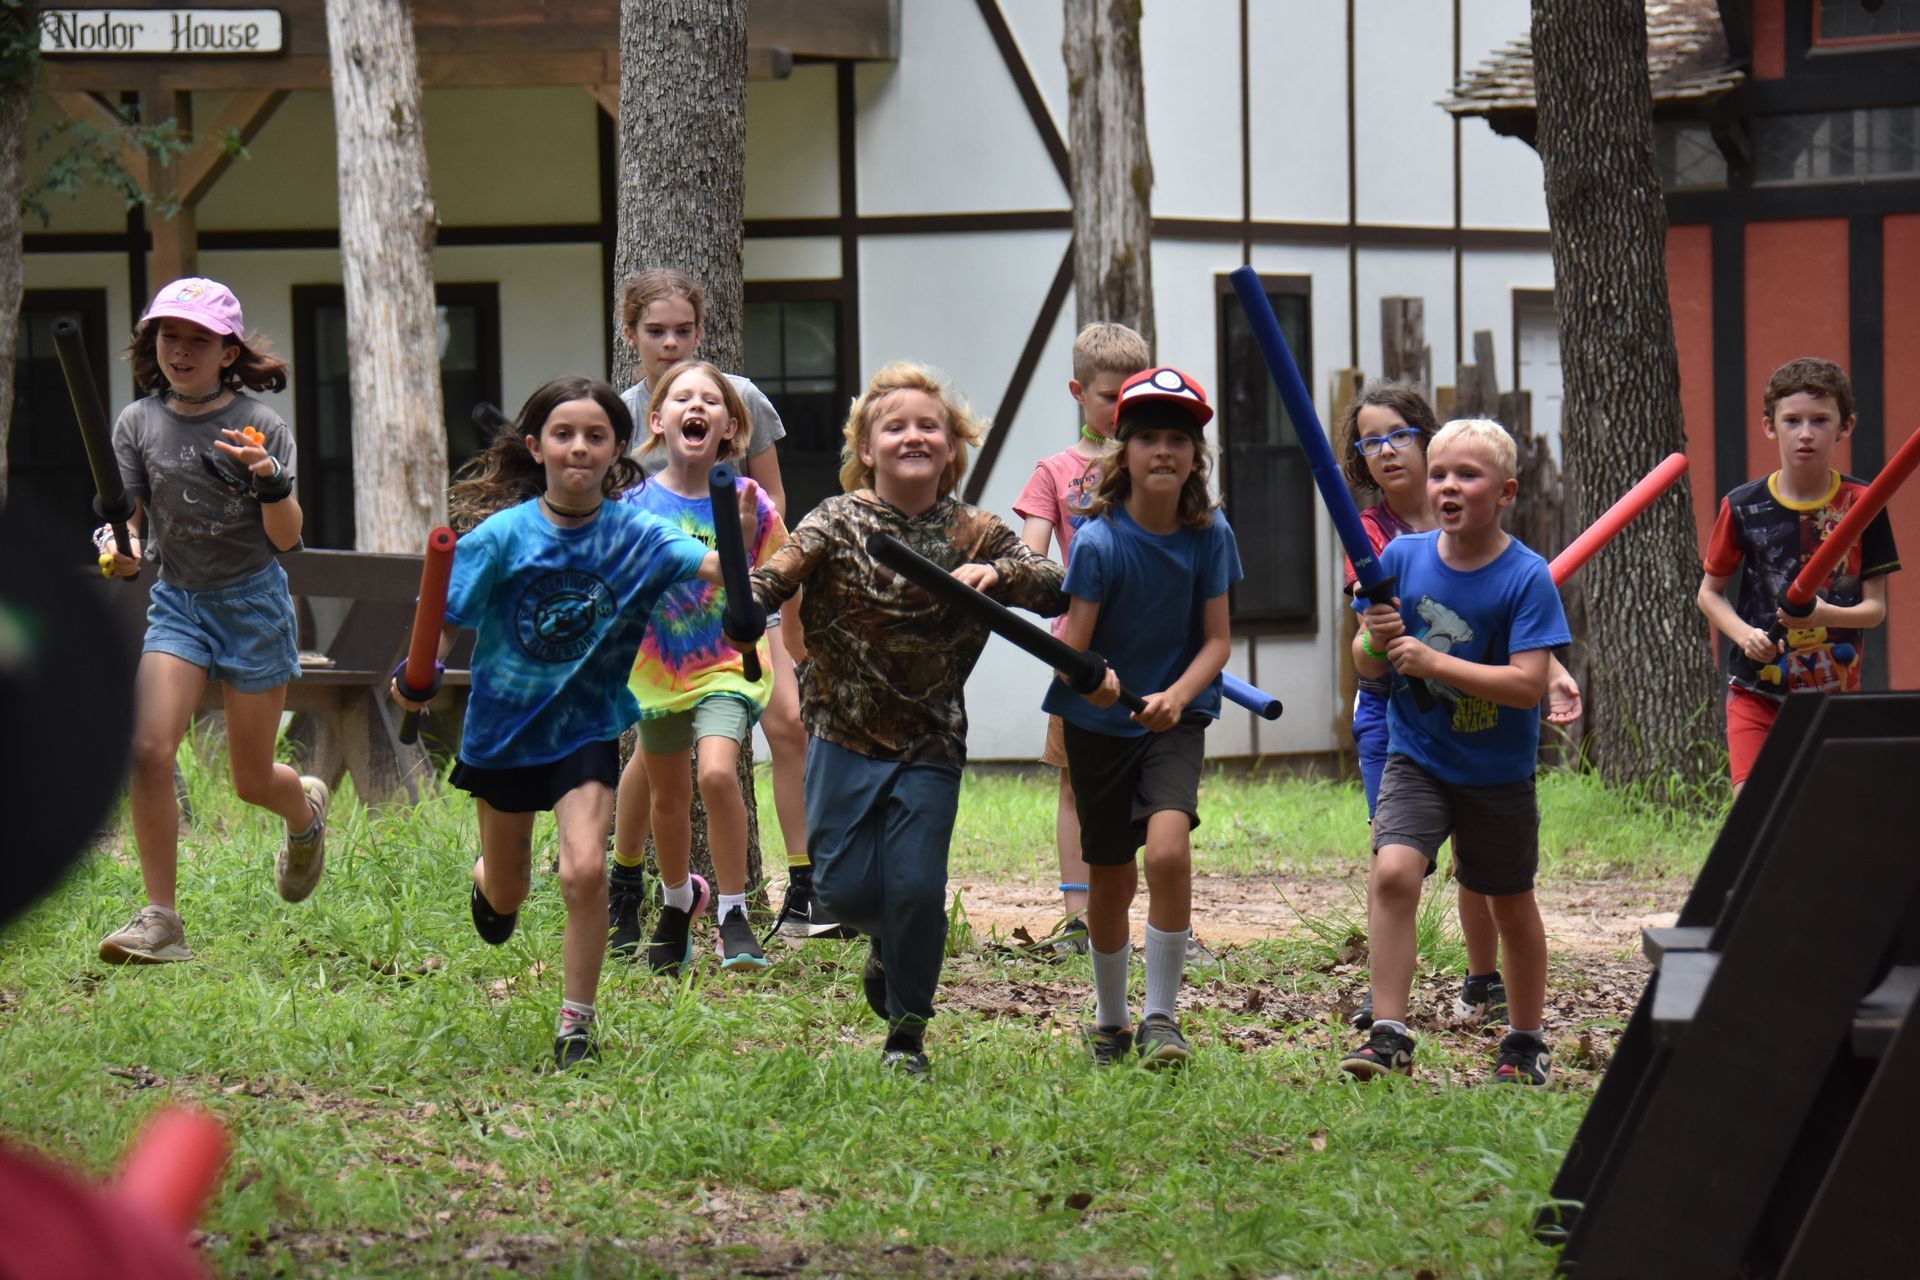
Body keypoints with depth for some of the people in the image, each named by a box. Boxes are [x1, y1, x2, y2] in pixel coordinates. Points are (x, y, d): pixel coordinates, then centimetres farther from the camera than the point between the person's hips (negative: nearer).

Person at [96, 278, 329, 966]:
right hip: (177, 600, 2)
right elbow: (133, 523, 4)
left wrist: (269, 478, -26)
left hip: (253, 599, -2)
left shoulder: (258, 424, -6)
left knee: (251, 780, 7)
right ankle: (160, 919, -12)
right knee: (146, 750, -20)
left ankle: (306, 807, 46)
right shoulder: (138, 423, 2)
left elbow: (287, 537, -7)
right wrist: (121, 553, -19)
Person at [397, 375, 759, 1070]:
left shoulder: (632, 534, -12)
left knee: (585, 869, -22)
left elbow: (712, 568, -27)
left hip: (586, 729, -1)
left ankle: (576, 1027, -6)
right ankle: (489, 882, 59)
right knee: (508, 893, 19)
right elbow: (447, 616, -12)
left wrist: (741, 539, -50)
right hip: (502, 725, 1)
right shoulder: (503, 535, -13)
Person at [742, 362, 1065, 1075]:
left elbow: (1059, 593, -6)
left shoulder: (973, 534, 1)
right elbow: (774, 579, -15)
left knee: (916, 889, -7)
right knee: (845, 887, -4)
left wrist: (997, 573, -24)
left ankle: (907, 1032, 12)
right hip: (844, 733, 0)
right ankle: (887, 942, 32)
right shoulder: (839, 522, -3)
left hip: (930, 742, 0)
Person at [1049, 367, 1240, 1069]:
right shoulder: (1098, 541, -16)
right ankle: (1110, 1021, 31)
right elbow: (1071, 646, -17)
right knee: (1110, 878, 9)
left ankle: (1160, 1017, -12)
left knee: (1167, 848, -23)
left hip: (1176, 719, 0)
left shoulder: (1209, 535, -9)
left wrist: (1177, 695, -25)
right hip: (1099, 722, 0)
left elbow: (1216, 641, -6)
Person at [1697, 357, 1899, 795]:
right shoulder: (1744, 507, -3)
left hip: (1834, 691, 1)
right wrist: (1744, 634, -12)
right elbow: (1709, 592, 8)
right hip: (1757, 688, -1)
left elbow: (1876, 607, -2)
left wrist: (1828, 615, -23)